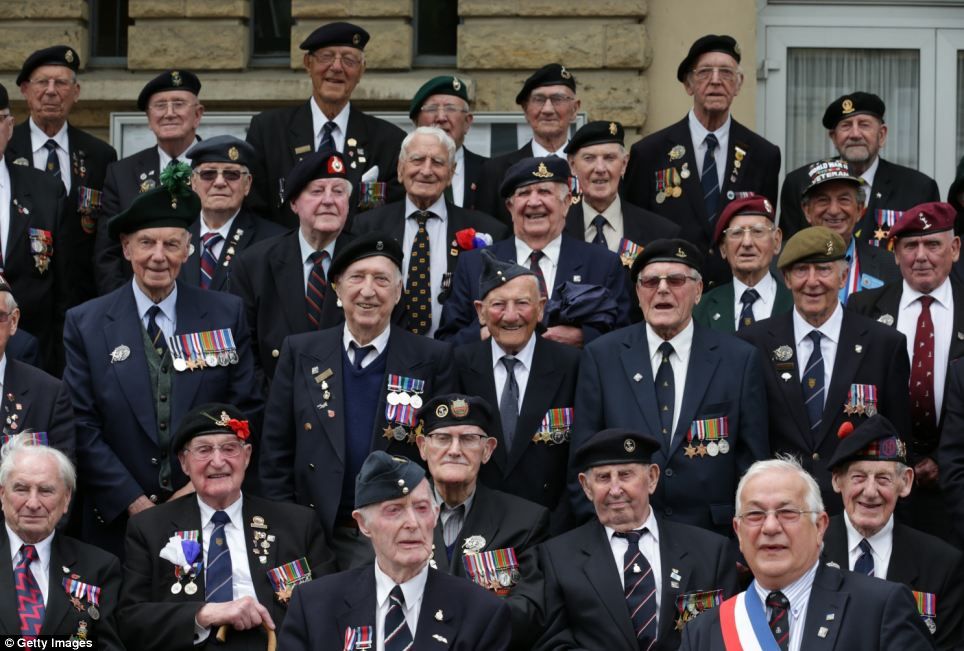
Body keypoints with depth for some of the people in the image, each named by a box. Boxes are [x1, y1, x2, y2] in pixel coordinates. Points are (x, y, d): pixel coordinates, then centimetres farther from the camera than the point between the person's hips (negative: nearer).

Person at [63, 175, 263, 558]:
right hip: (118, 522, -1)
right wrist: (132, 501, -11)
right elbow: (82, 425, -4)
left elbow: (246, 411, 2)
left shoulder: (227, 315, 3)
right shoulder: (85, 324, 0)